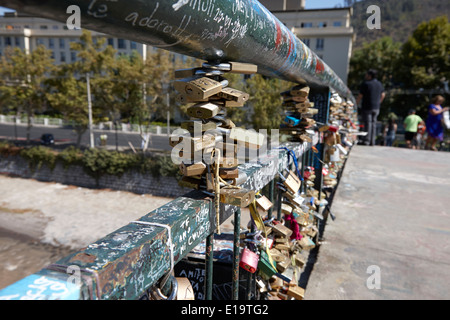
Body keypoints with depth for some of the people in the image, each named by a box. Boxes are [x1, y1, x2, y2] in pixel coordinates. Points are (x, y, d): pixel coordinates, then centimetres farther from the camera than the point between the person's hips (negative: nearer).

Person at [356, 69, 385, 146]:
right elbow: (383, 95, 17)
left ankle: (367, 141, -6)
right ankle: (372, 141, 9)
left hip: (367, 107, -6)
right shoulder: (379, 84, 10)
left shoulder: (365, 84, -11)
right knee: (373, 123, 10)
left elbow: (360, 96, -11)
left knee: (367, 123, -4)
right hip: (376, 108, 6)